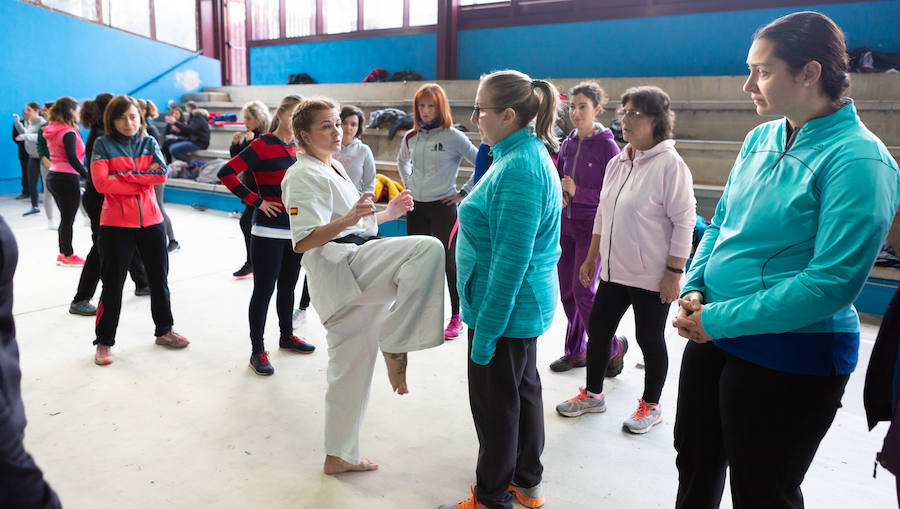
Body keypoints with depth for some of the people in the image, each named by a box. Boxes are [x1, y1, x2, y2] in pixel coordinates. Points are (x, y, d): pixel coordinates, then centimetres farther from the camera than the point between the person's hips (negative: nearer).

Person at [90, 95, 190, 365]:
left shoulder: (149, 142, 8)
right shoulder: (103, 144, -1)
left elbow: (162, 173, -9)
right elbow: (101, 183, -14)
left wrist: (123, 175, -13)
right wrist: (145, 178, -12)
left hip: (151, 220, 3)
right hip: (116, 224, -3)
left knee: (159, 278, 13)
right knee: (112, 284, 3)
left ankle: (164, 331, 30)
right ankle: (103, 343, 16)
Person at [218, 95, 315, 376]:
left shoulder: (297, 147, 10)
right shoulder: (263, 145, -11)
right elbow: (226, 173, -16)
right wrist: (256, 201, -16)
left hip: (295, 231, 7)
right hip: (269, 231, -7)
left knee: (288, 286, 18)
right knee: (264, 290, 0)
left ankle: (287, 336, 35)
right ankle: (257, 351, 10)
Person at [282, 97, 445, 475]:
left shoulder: (333, 169, 22)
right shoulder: (303, 176, -8)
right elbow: (303, 241, -19)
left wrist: (387, 213, 20)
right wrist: (349, 219, -32)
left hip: (356, 282, 9)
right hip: (338, 268, -9)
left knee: (351, 370, 14)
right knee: (428, 248, -26)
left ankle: (339, 456, 28)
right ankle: (394, 345, -19)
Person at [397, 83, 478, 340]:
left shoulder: (453, 137, -8)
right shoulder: (411, 137, 7)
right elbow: (402, 161, 28)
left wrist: (464, 193, -9)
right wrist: (408, 184, 14)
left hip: (443, 207, -5)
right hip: (416, 207, 5)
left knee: (449, 262, 4)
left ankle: (456, 318, 15)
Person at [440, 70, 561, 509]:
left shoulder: (519, 168, -23)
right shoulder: (527, 153, 9)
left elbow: (511, 259, -26)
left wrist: (486, 329, -21)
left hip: (506, 308, -10)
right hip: (527, 305, 10)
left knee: (495, 403, 5)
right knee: (524, 389, 21)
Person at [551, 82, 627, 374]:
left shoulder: (606, 146, -10)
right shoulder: (568, 144, 8)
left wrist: (577, 193, -20)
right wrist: (560, 192, -3)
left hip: (592, 228, -6)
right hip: (566, 226, 7)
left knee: (583, 290, -7)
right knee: (567, 290, 10)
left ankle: (612, 348, 15)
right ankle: (576, 351, 25)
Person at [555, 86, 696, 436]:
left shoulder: (670, 164, -13)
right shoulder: (618, 163, 9)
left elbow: (684, 222, -15)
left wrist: (674, 273, -17)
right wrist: (591, 258, 17)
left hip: (652, 276, -7)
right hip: (614, 270, 7)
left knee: (650, 339, 8)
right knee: (597, 329, 13)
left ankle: (651, 406, 28)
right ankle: (593, 394, 32)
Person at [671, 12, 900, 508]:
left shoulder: (857, 160, -18)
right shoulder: (760, 139, 4)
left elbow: (832, 282, -23)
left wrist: (719, 319, -21)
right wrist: (694, 290, -5)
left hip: (792, 356, -7)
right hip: (713, 337, 7)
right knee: (695, 462, 23)